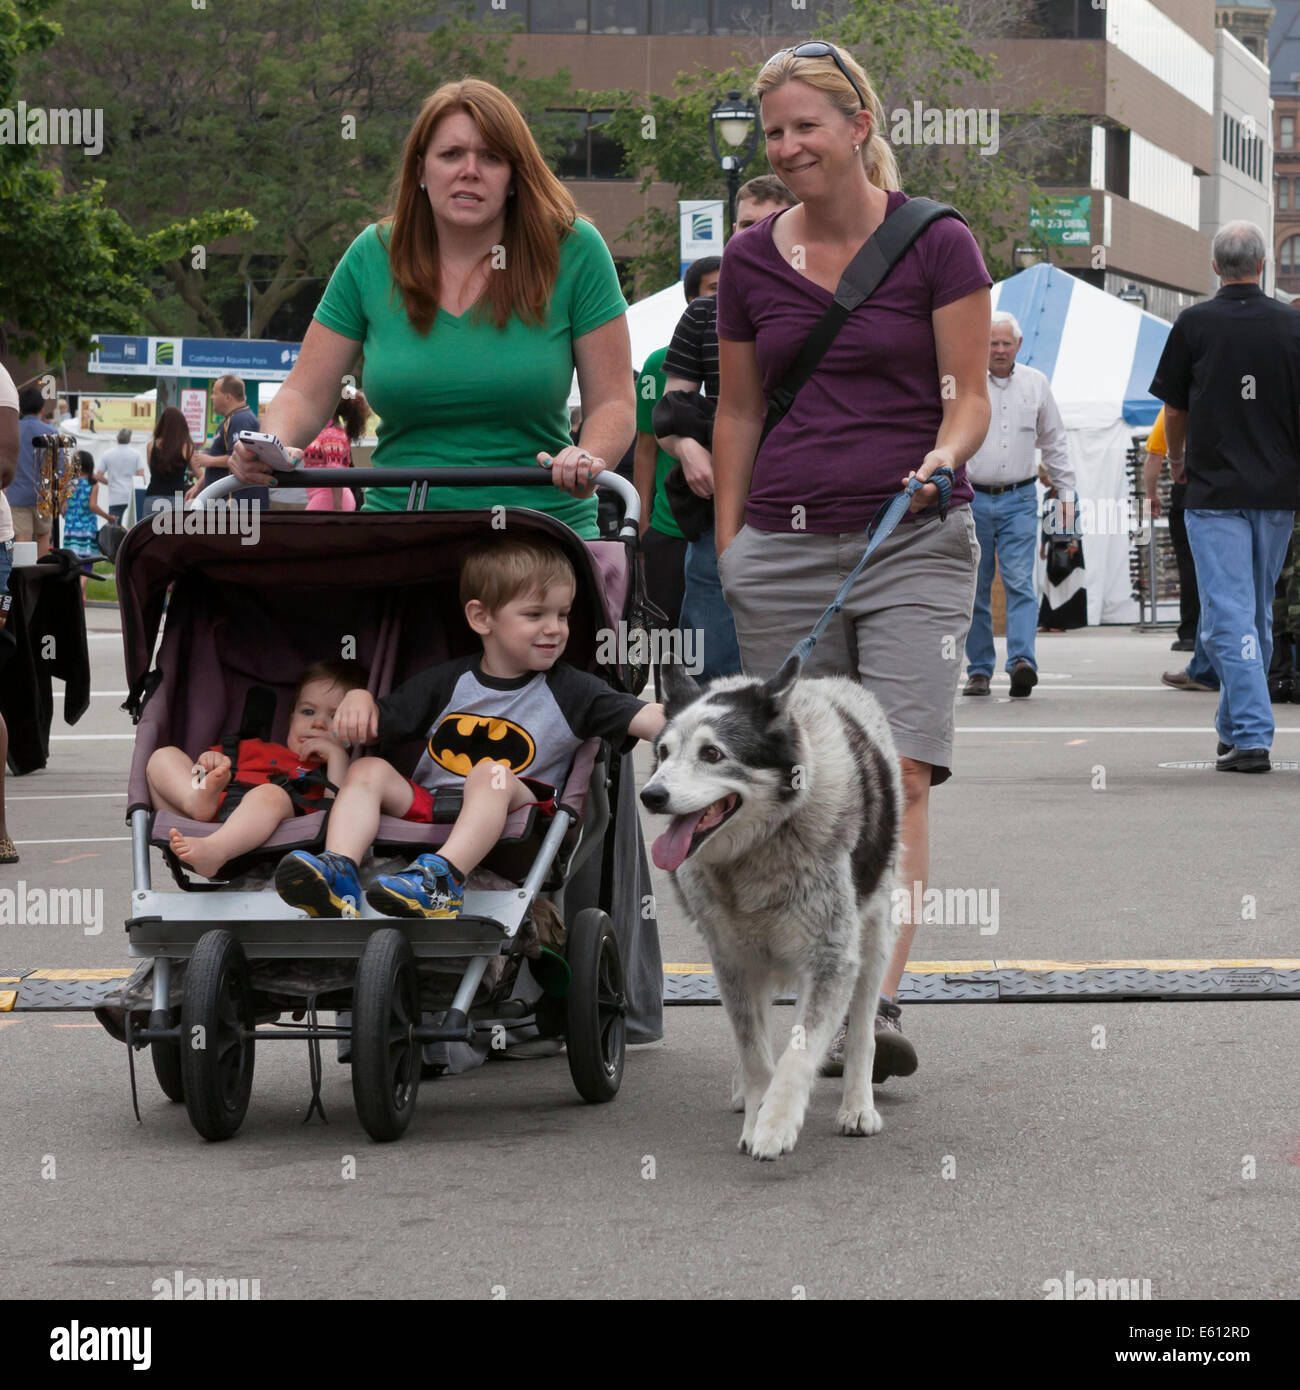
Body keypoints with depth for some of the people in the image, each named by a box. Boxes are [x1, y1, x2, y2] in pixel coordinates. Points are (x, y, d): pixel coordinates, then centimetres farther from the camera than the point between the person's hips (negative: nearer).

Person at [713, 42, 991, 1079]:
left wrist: (942, 459, -21)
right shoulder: (751, 261, 9)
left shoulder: (936, 245, -1)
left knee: (900, 773, -14)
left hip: (914, 538, -3)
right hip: (786, 545, 3)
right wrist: (727, 547, 15)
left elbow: (969, 396, 0)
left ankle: (879, 1005, -21)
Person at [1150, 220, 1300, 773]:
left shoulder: (1193, 325, -5)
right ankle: (1235, 727, 26)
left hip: (1215, 492, -3)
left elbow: (1174, 411, 5)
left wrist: (1178, 460, 24)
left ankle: (1251, 737, -14)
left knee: (1229, 616, -6)